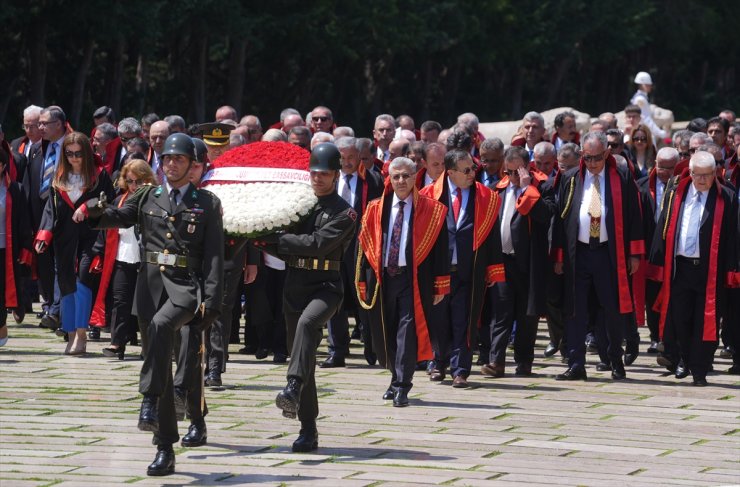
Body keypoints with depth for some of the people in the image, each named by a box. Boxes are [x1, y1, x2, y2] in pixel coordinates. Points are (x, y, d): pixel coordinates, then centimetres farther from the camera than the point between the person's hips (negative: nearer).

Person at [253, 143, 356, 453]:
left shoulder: (344, 213, -5)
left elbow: (317, 243, -17)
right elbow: (286, 250, 15)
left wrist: (272, 238, -14)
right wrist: (266, 243, -6)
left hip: (326, 287, -5)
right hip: (294, 286, 6)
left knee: (307, 322, -36)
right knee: (302, 356, 6)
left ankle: (293, 389, -47)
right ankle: (308, 431, 12)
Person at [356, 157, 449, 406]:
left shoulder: (431, 210, 0)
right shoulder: (376, 209, 8)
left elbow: (439, 248, 0)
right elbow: (365, 245, 10)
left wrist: (440, 285, -4)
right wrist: (363, 282, 5)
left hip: (413, 280, -3)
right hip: (383, 278, 3)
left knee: (408, 331, -11)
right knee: (383, 335, 9)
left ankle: (401, 386, -10)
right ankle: (397, 378, 30)